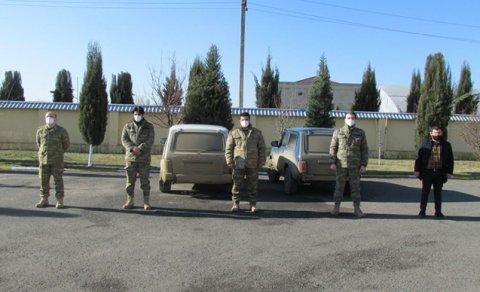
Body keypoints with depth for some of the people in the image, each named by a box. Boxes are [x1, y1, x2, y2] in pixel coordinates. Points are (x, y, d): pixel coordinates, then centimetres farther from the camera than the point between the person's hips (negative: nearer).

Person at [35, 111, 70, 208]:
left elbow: (66, 144, 6)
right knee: (44, 180, 7)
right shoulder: (40, 130, 3)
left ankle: (60, 201, 6)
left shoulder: (61, 131, -7)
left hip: (57, 161, -3)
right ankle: (44, 200, 17)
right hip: (43, 160, 3)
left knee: (58, 180, 0)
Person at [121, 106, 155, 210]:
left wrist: (140, 148, -19)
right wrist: (132, 148, -16)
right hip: (130, 158, 2)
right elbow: (124, 140, 2)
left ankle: (146, 202, 6)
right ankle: (129, 201, 13)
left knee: (145, 181, 0)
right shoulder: (128, 126, 11)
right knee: (130, 181, 5)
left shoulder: (149, 127, 6)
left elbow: (150, 140, -5)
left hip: (144, 158, -2)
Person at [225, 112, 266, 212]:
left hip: (252, 165, 1)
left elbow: (262, 148, 9)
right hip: (238, 165, 0)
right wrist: (230, 161, -4)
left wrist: (261, 161, 2)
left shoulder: (257, 133, 9)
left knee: (252, 186, 6)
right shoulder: (233, 133, 7)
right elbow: (228, 148, 5)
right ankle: (236, 204, 14)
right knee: (237, 185, 3)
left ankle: (253, 204, 16)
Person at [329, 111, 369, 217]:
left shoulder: (360, 133, 1)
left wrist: (364, 165, -5)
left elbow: (364, 149, 2)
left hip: (355, 165, 0)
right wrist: (332, 163, -7)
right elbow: (333, 148, 1)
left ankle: (357, 209, 13)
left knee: (355, 186, 4)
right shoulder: (338, 132, 0)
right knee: (339, 186, 2)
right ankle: (336, 208, 10)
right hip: (341, 164, 0)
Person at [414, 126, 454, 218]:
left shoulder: (446, 145, 7)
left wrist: (449, 172, 0)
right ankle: (422, 211, 10)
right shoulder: (425, 143, 3)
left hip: (440, 173, 1)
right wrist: (417, 170, -4)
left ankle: (438, 212, 17)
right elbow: (419, 157, 2)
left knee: (438, 193, 9)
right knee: (425, 192, 3)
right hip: (427, 172, -1)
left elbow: (450, 160, 8)